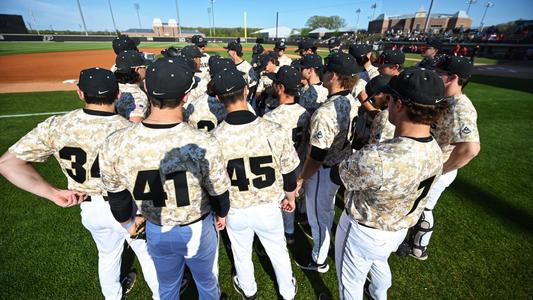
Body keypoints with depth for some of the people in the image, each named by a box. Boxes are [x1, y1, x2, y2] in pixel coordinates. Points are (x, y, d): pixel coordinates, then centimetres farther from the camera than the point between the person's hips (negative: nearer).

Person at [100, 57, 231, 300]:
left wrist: (128, 222, 16)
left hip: (156, 231, 3)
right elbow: (218, 192, -15)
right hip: (198, 229, -2)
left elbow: (116, 196, -6)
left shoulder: (114, 145, -23)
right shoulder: (203, 144, -33)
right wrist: (221, 214, 8)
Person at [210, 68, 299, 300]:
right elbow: (289, 171, -9)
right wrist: (290, 196, 11)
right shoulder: (273, 131, -22)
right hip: (269, 207, 0)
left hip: (235, 211, 0)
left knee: (241, 254, 28)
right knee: (278, 251, 27)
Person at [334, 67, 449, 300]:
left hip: (363, 232, -7)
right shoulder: (435, 152, -14)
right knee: (379, 263, 38)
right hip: (399, 230, 8)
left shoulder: (376, 158, -42)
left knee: (351, 281, 23)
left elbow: (337, 176, -23)